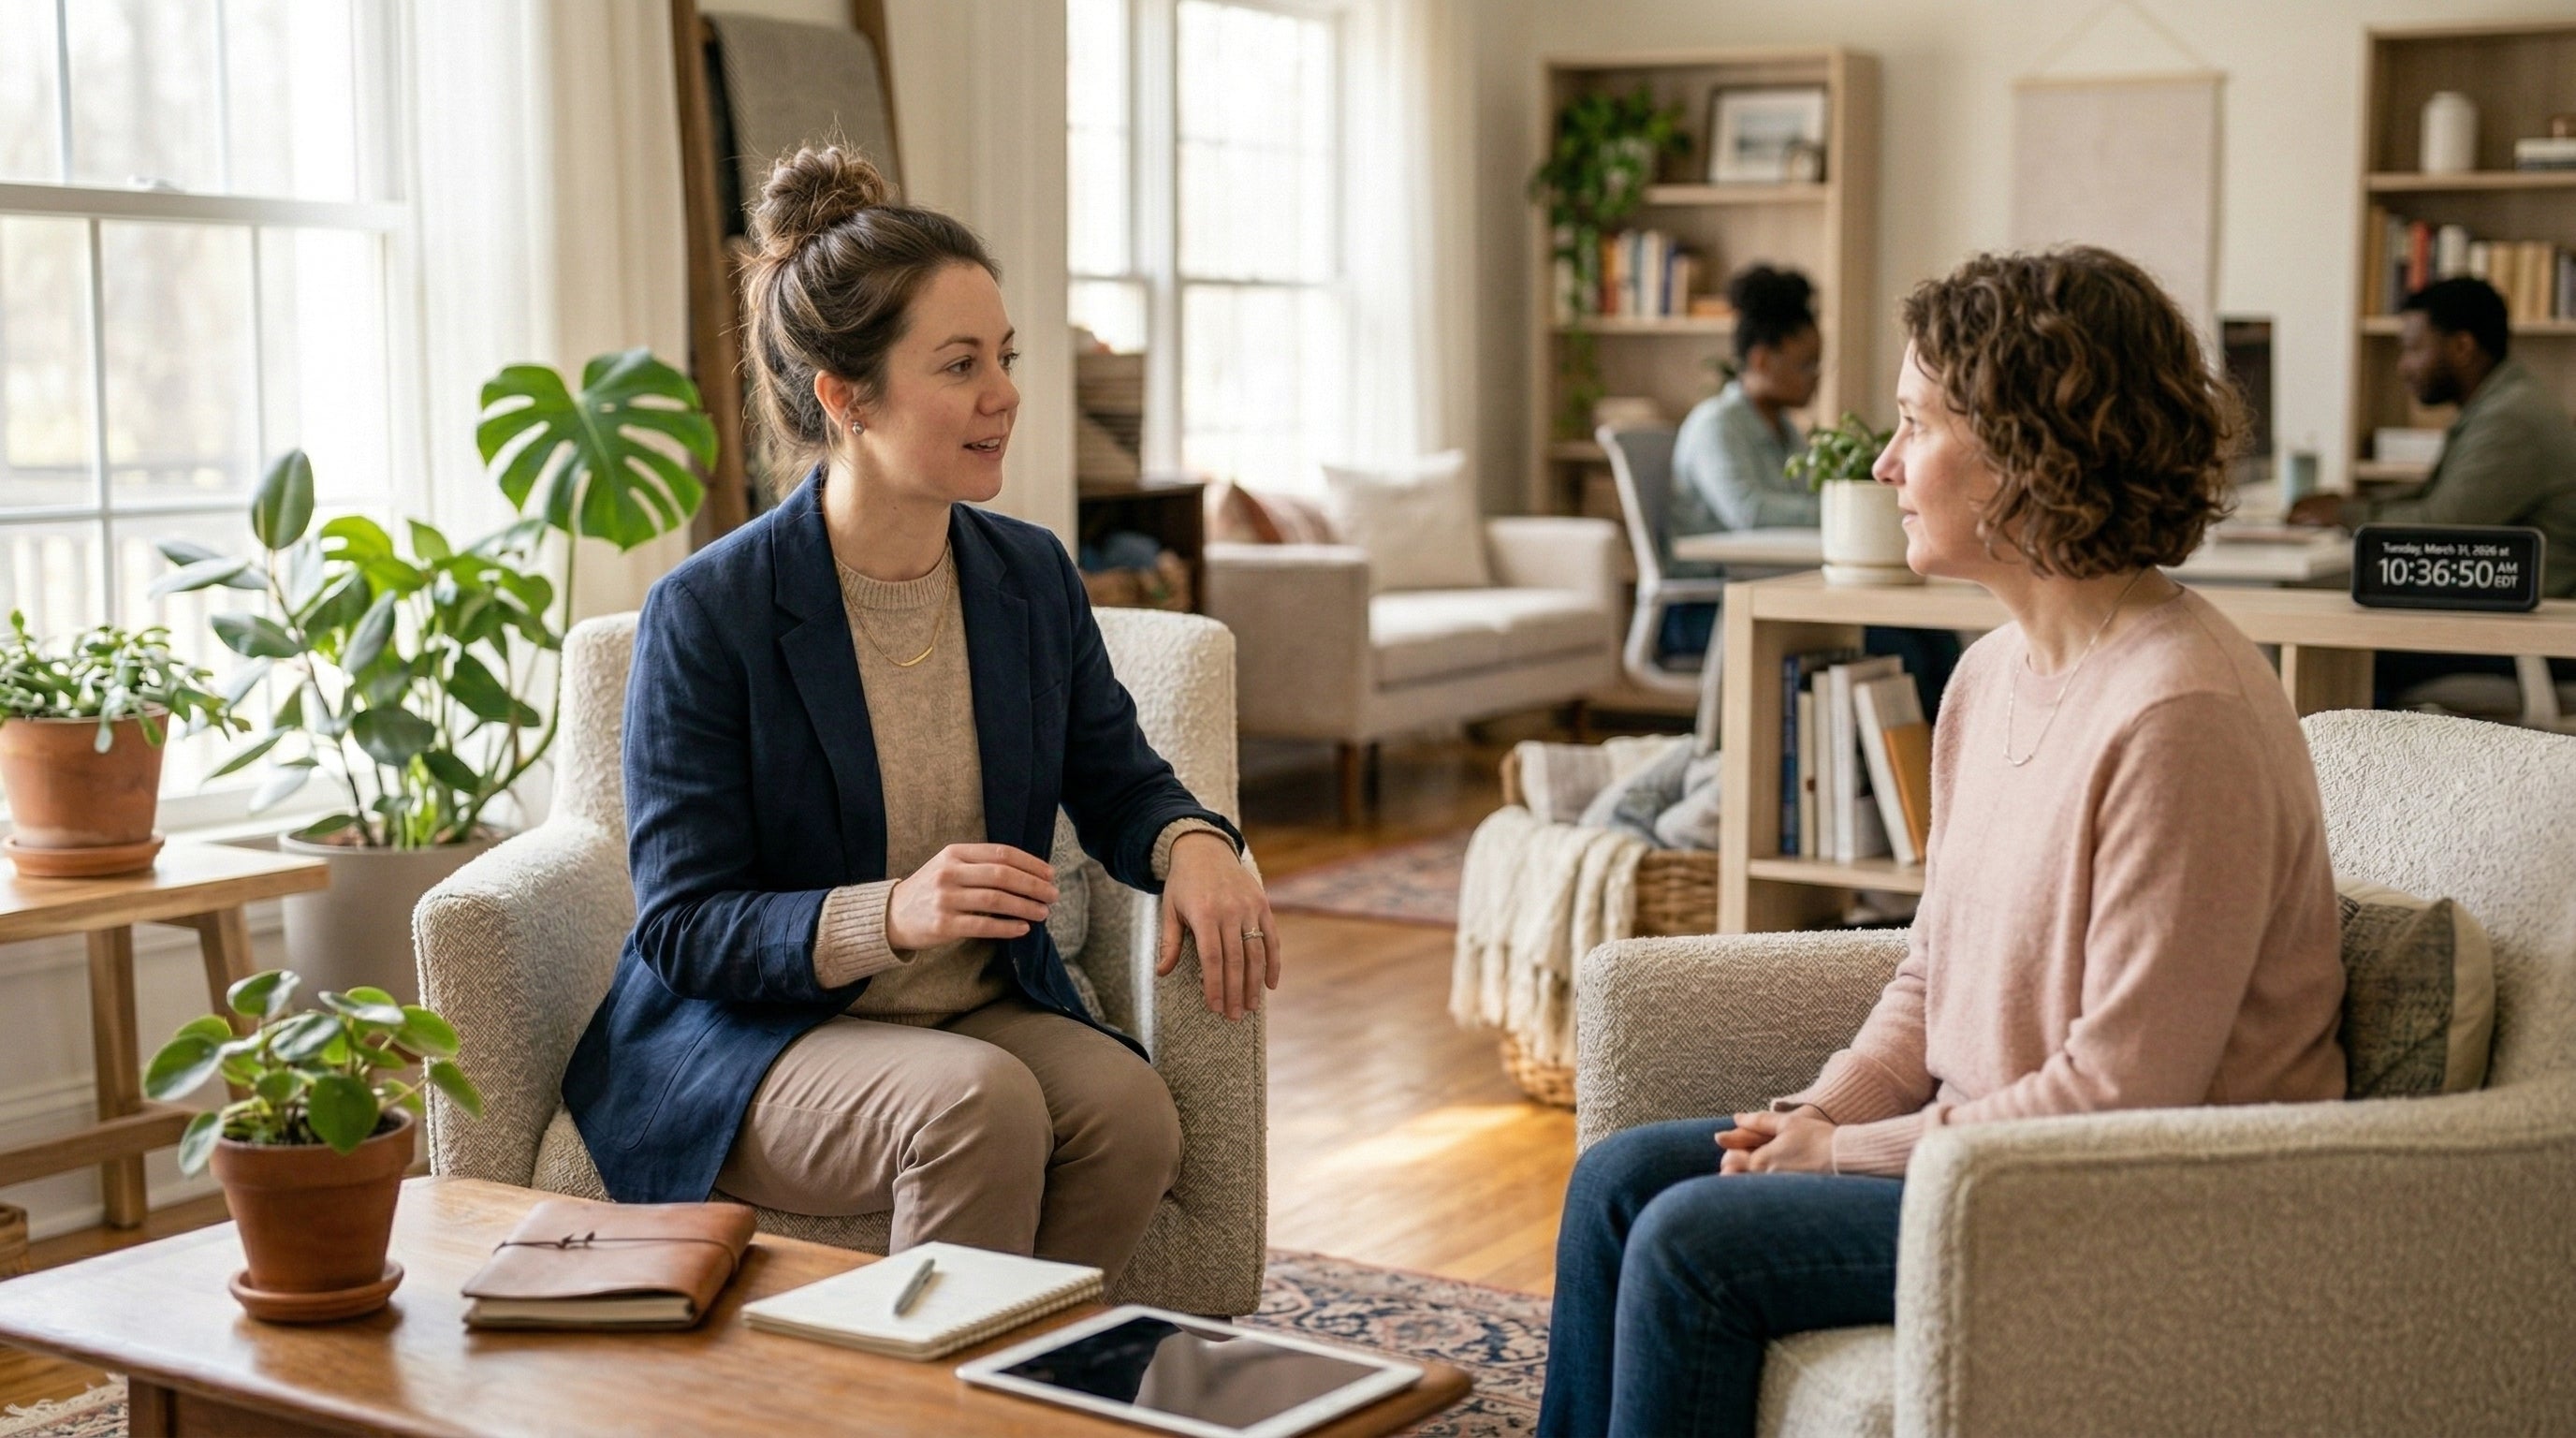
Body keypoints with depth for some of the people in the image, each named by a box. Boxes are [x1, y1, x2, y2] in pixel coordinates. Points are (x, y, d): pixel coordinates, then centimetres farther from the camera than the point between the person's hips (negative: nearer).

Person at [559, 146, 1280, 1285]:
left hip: (990, 1014, 5)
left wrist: (1191, 843, -13)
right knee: (981, 1101, -33)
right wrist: (890, 915, -29)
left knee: (1129, 1107, -26)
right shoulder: (706, 613, -13)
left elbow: (1119, 783, 13)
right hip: (747, 1041, -5)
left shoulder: (1032, 576, 3)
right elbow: (682, 927, -12)